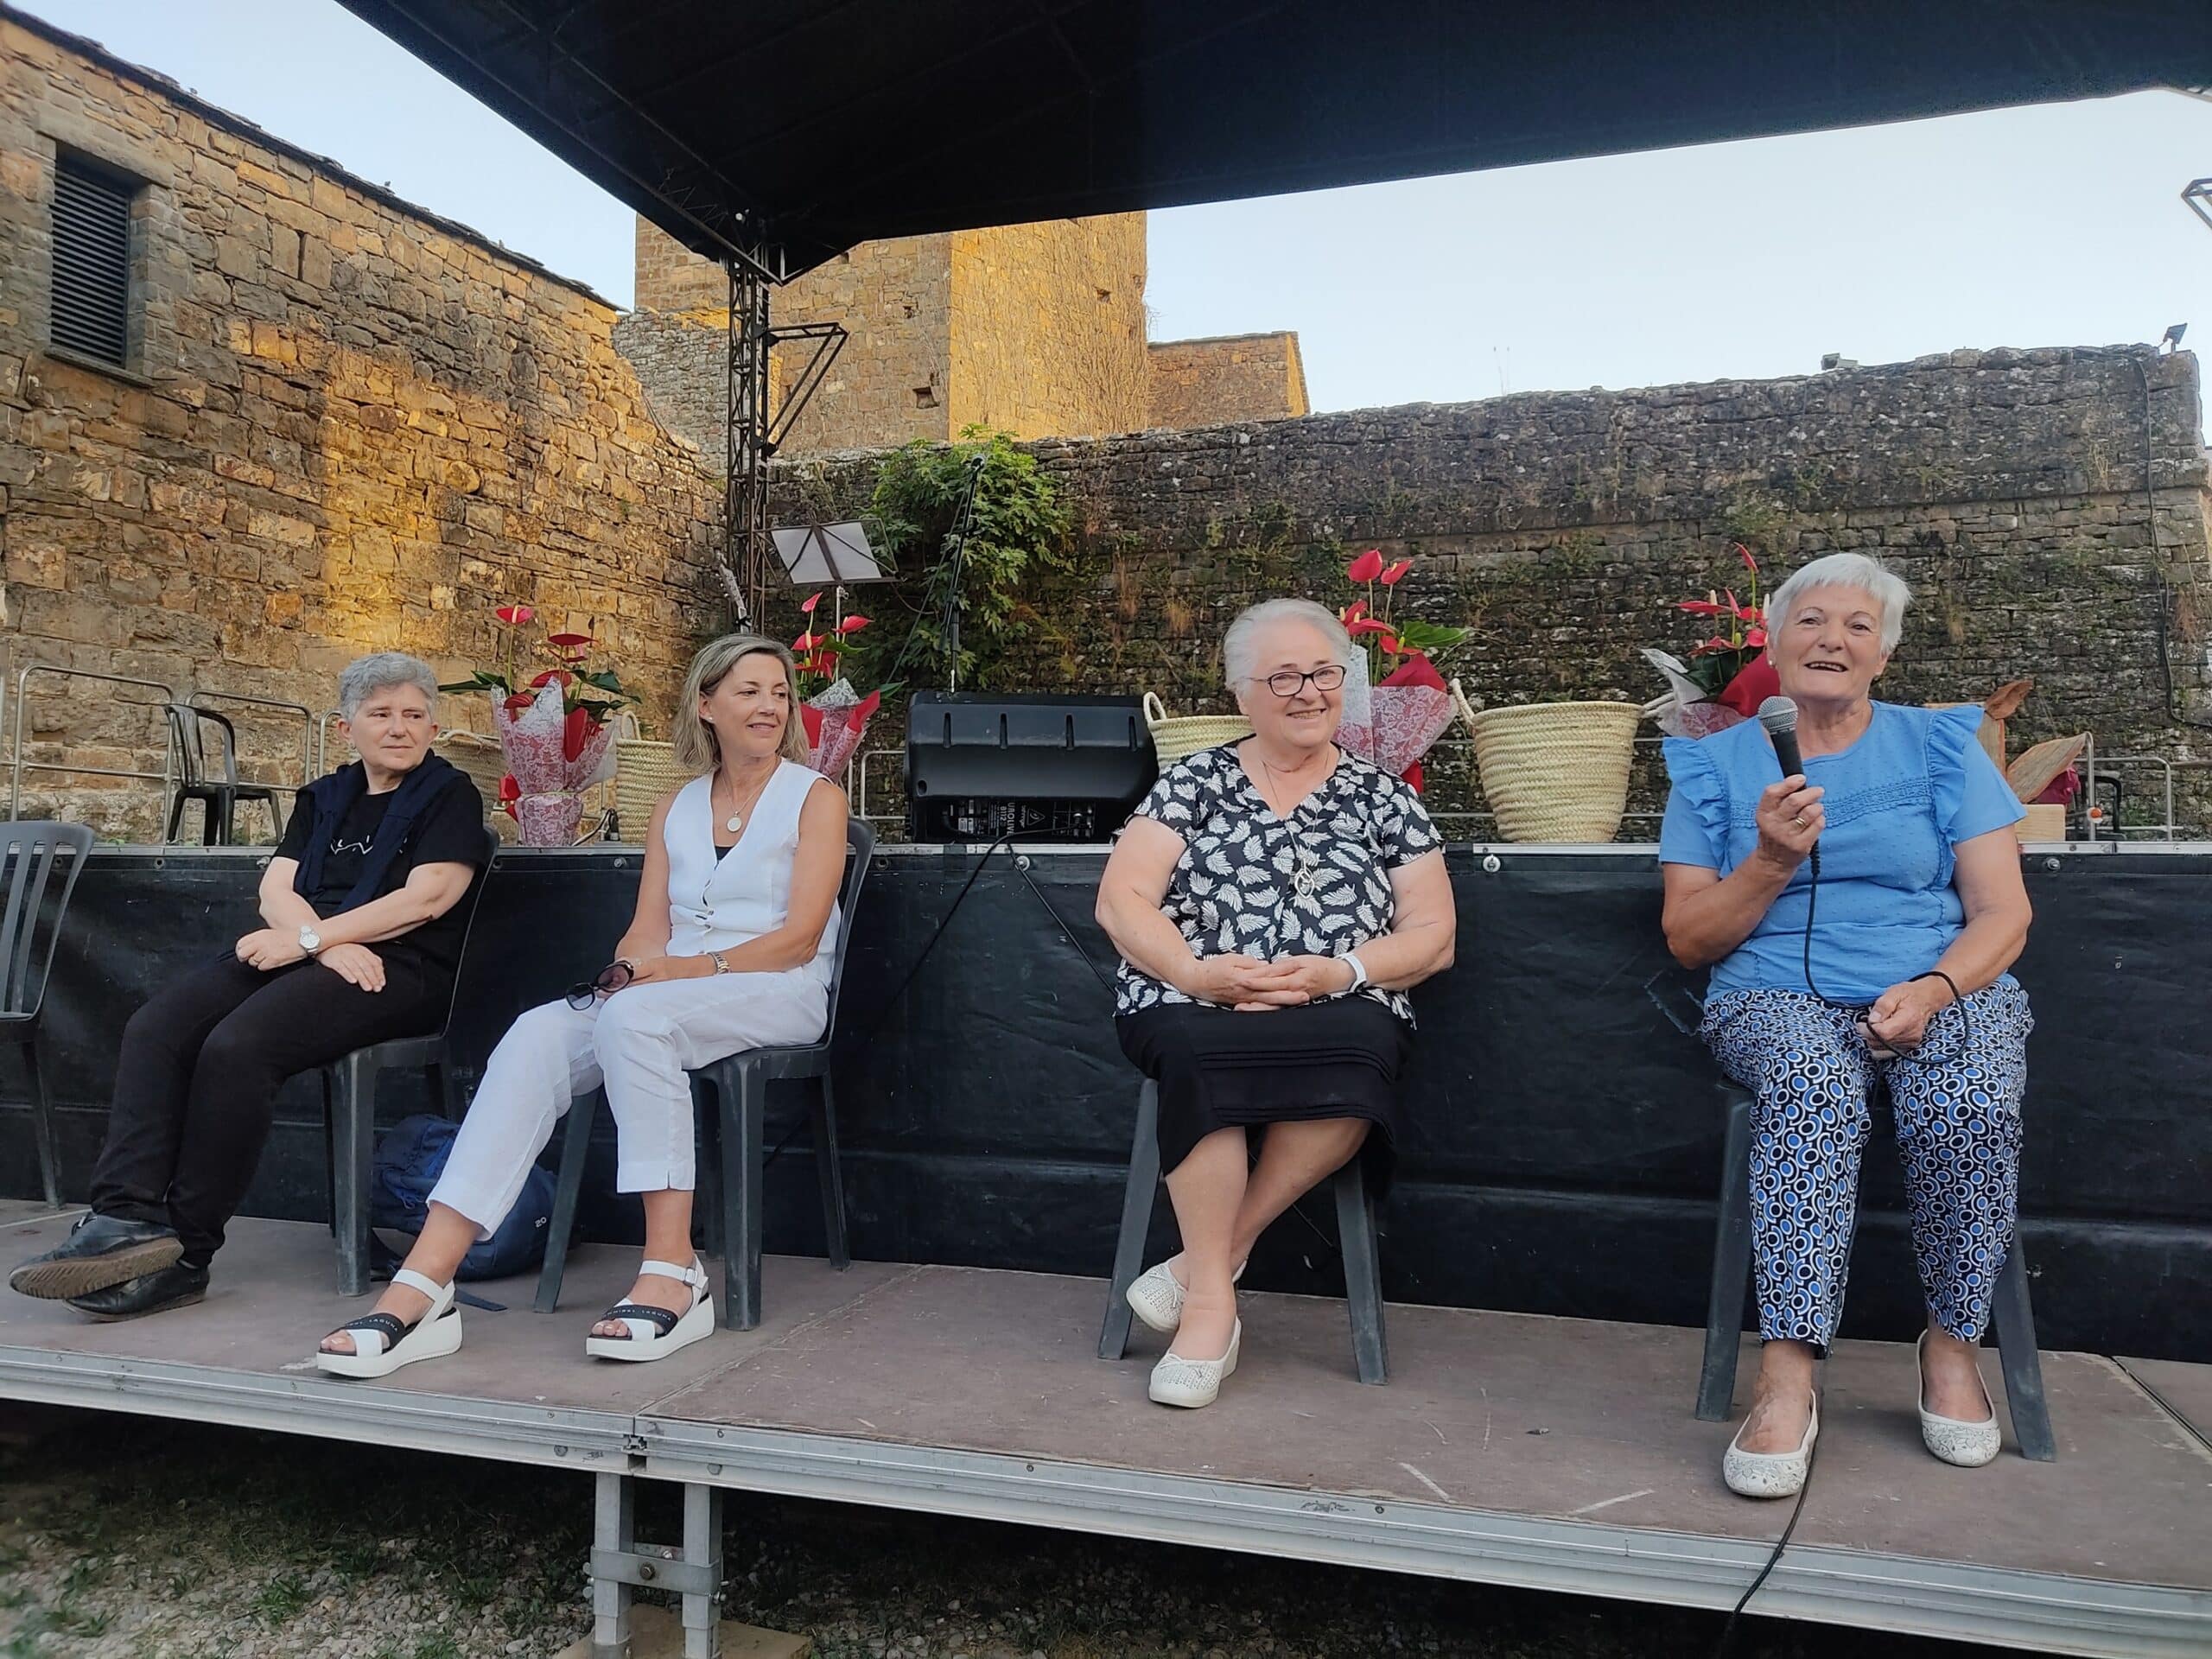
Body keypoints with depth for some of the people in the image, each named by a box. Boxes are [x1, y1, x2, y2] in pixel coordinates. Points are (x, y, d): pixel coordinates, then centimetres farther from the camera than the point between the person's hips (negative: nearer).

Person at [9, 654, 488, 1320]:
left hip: (394, 966, -6)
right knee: (155, 1028, -19)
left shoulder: (450, 795, 6)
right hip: (298, 956, 6)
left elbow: (427, 897, -8)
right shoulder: (323, 799, 23)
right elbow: (276, 889, 10)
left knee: (237, 1045, -29)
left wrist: (309, 937, -12)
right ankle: (127, 1218, -27)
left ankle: (185, 1253, -19)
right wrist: (326, 942, -12)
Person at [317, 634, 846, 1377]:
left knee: (635, 1017, -35)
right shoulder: (675, 808, 19)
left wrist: (690, 968, -17)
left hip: (778, 993, -4)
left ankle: (674, 1274, -35)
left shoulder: (815, 797, 4)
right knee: (535, 1036, -25)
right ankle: (423, 1287, -33)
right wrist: (627, 970, -12)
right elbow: (647, 932, 11)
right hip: (673, 991, 4)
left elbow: (800, 938, -6)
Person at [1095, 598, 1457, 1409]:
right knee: (1200, 1050, -36)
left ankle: (1211, 1256, -19)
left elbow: (1432, 938, 7)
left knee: (1361, 1048, -34)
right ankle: (1212, 1301, -22)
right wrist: (1194, 971, -16)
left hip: (1341, 1014, 1)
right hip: (1193, 1006, -1)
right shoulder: (1194, 781, 11)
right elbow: (1120, 900, 2)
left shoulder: (1383, 798, 13)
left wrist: (1339, 971, -12)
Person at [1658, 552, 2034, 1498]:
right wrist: (1771, 862, -10)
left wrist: (1932, 989, -16)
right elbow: (1689, 941, 7)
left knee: (1971, 1100, -33)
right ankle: (1787, 1380, -35)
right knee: (1813, 1084, -36)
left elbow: (2002, 913, 5)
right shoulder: (1716, 765, 12)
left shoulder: (1941, 748, 13)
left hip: (1943, 988, 1)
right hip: (1778, 997, -1)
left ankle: (1951, 1342, -9)